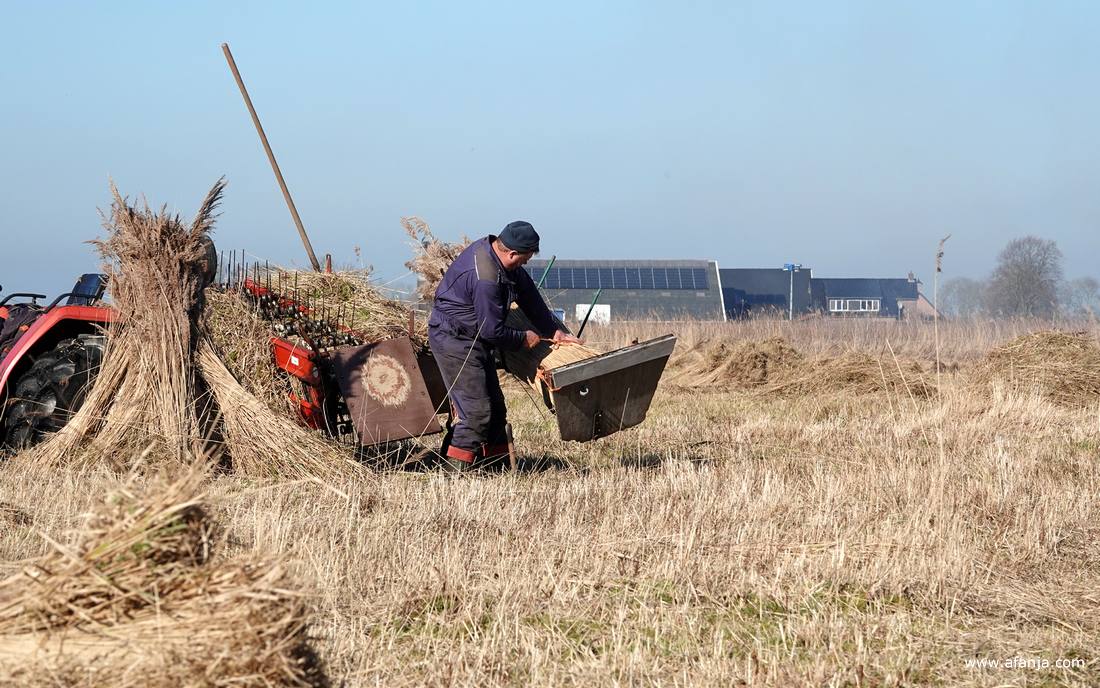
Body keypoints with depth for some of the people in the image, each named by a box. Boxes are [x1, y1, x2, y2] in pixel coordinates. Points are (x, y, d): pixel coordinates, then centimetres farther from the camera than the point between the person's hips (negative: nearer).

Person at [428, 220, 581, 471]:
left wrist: (555, 331, 9)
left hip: (474, 339, 11)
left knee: (495, 406, 13)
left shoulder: (490, 249, 1)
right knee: (477, 410, -14)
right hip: (454, 340, -11)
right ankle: (457, 468, -11)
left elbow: (529, 296, 9)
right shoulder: (485, 278, -30)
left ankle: (497, 460, 20)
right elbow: (493, 331, -22)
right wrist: (524, 339, -5)